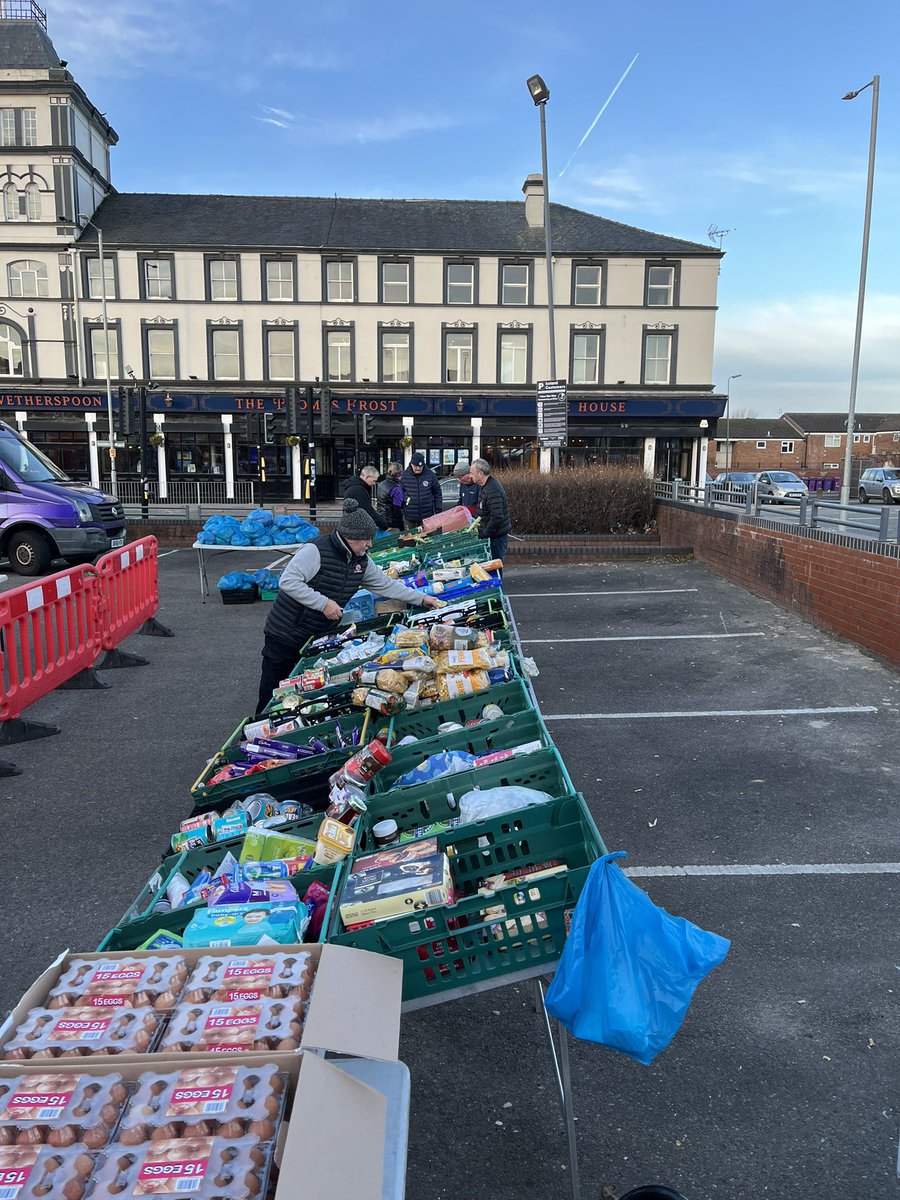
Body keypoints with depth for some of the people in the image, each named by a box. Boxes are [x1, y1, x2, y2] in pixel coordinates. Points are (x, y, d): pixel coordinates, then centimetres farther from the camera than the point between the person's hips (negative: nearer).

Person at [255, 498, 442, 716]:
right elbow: (287, 582, -26)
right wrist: (323, 602, -28)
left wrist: (421, 598, 6)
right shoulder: (316, 550, -22)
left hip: (318, 637, 6)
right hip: (286, 634, -6)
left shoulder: (361, 561, 1)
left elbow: (386, 585, 10)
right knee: (272, 693, 4)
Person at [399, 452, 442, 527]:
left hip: (427, 515, 0)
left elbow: (437, 493, 4)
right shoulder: (404, 475, -4)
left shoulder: (430, 474, -3)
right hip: (410, 516, 0)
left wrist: (439, 510, 1)